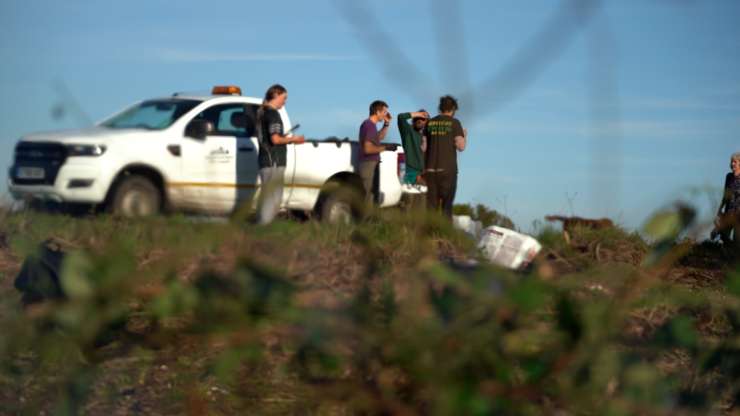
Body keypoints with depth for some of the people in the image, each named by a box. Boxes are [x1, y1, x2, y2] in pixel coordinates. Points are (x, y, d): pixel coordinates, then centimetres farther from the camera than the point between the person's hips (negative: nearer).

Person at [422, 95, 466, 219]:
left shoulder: (430, 123, 9)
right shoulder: (454, 123, -2)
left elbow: (423, 147, 6)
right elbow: (461, 146, -5)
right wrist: (465, 136, 14)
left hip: (430, 169, 3)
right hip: (448, 169, -3)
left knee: (431, 206, 3)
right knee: (446, 205, 1)